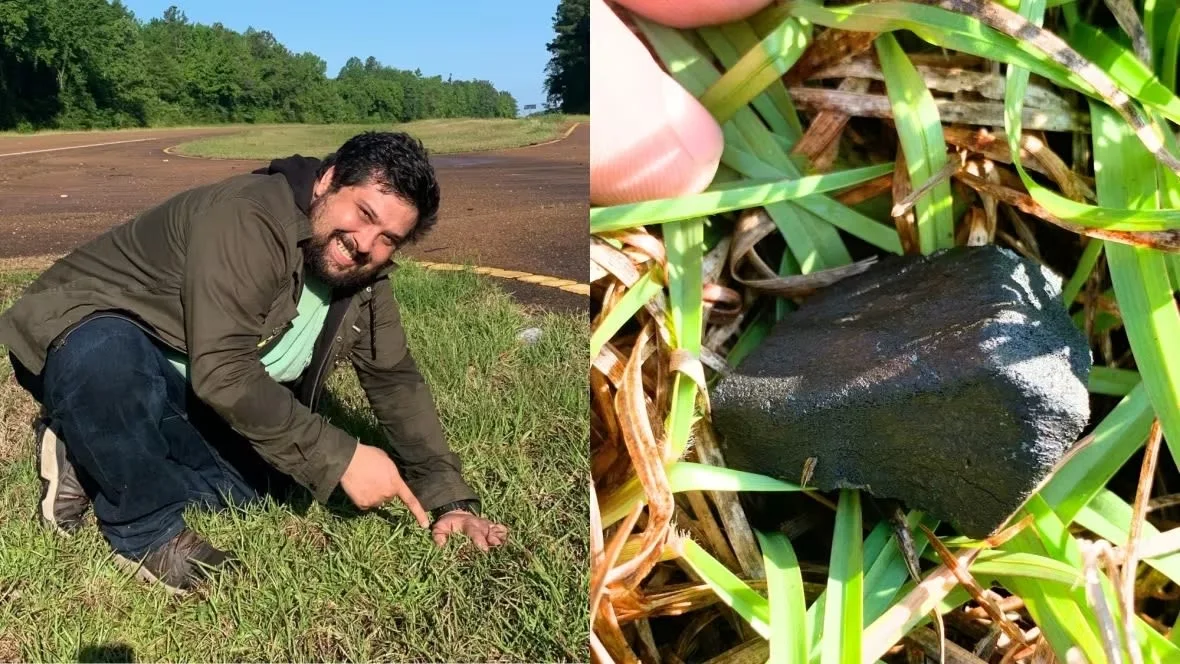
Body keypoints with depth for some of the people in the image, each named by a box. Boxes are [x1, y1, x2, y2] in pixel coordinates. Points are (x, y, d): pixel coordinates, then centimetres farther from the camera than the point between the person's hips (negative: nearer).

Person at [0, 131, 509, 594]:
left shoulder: (363, 279, -6)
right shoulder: (248, 219, -31)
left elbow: (396, 380, -1)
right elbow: (222, 372, -36)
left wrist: (450, 497, -9)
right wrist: (340, 457, -33)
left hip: (183, 388, 7)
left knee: (271, 472, -6)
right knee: (104, 358, -40)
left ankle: (95, 463, 7)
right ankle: (147, 530, -15)